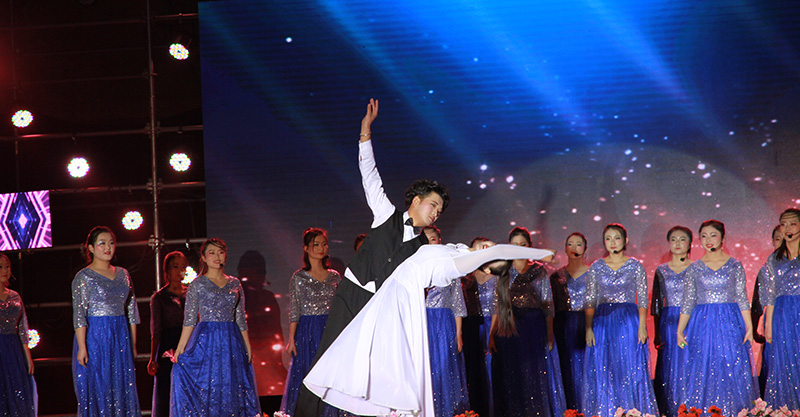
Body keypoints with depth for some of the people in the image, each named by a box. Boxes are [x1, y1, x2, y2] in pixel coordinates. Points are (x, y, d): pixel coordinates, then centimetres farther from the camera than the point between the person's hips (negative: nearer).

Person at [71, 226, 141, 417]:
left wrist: (133, 344, 10)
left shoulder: (123, 274, 12)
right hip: (94, 336, -5)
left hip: (121, 338, 5)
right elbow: (79, 314, -9)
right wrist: (82, 347, -17)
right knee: (97, 390, -4)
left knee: (123, 389, 3)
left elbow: (132, 310, 14)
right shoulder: (84, 277, -3)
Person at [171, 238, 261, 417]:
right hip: (206, 341, -3)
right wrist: (179, 350, -8)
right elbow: (190, 320, -1)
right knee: (206, 387, -7)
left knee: (231, 390, 1)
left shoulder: (234, 284, 12)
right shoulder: (197, 284, 2)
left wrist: (248, 347, 6)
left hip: (231, 342, 3)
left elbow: (241, 319, 13)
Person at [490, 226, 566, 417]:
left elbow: (548, 305, 3)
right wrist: (492, 334, 0)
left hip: (534, 328, -1)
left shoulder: (539, 271, 6)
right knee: (512, 378, 0)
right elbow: (497, 306, 8)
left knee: (536, 376, -2)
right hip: (508, 328, 1)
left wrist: (549, 335, -6)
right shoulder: (503, 271, 9)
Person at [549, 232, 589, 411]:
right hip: (564, 328, 1)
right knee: (569, 368, -2)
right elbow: (552, 308, 10)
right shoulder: (557, 276, 11)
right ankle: (572, 409, 1)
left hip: (587, 325, -1)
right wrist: (551, 333, 2)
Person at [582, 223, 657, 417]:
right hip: (602, 322, 2)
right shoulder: (596, 267, 8)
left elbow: (643, 300, 2)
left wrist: (642, 326, -8)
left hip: (629, 321, -2)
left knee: (631, 371, -4)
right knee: (601, 373, -1)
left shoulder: (635, 266, 4)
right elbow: (590, 301, 7)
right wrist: (588, 328, -3)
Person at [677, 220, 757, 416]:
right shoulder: (694, 268, 7)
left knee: (731, 369, -3)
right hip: (701, 324, 1)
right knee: (701, 371, -2)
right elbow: (688, 301, 8)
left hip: (730, 324, -1)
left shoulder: (734, 265, 5)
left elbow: (742, 297, 3)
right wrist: (680, 330, 2)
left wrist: (749, 326, -4)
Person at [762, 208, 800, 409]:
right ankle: (784, 409, 7)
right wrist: (768, 324, 4)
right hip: (781, 316, 2)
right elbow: (770, 295, 10)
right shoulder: (774, 259, 10)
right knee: (782, 366, 3)